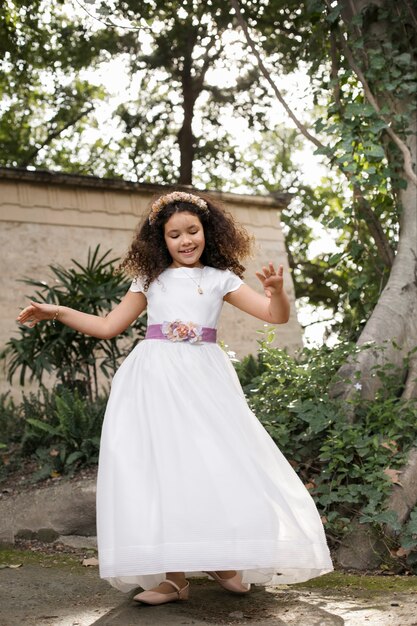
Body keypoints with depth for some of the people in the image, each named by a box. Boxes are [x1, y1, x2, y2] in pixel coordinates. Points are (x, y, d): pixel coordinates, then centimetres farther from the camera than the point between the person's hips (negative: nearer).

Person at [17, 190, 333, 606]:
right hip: (155, 380, 1)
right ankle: (174, 575, 0)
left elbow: (277, 316, 3)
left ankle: (221, 561, 10)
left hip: (204, 377, -1)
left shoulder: (220, 279, 10)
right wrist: (57, 313, 12)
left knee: (216, 463, -9)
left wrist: (276, 291, -19)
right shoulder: (150, 280, 14)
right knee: (158, 466, -5)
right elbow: (109, 326, 18)